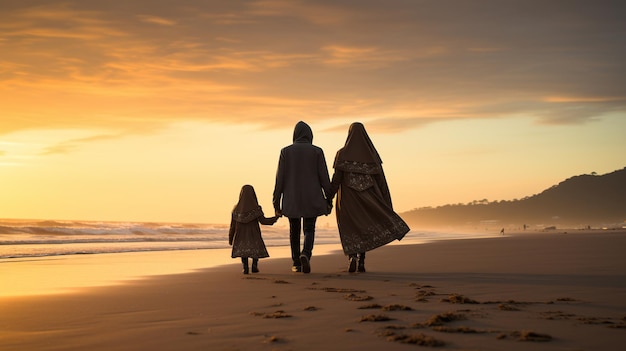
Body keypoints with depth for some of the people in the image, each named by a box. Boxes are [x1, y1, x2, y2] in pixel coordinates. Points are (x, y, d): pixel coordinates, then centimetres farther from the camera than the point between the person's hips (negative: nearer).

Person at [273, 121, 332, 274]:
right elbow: (324, 177, -5)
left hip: (291, 198, 1)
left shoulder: (286, 151, -2)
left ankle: (296, 263, 20)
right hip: (311, 198, -1)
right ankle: (306, 254, -23)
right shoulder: (317, 151, -3)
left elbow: (280, 178, -3)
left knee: (294, 230, 17)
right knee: (309, 230, 5)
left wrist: (276, 203, 2)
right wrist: (328, 200, 2)